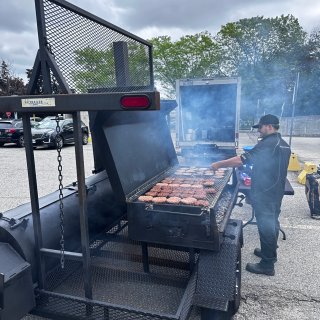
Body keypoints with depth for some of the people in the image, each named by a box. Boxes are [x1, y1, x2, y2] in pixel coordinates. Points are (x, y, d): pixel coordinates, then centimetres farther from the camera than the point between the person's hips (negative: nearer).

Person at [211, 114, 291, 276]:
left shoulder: (267, 144, -21)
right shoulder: (284, 145, 9)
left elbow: (241, 160, -26)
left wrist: (219, 164, -19)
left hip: (264, 194, -9)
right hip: (277, 192, 9)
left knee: (265, 226, 0)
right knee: (272, 222, 21)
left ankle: (267, 264, 12)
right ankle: (270, 253, 38)